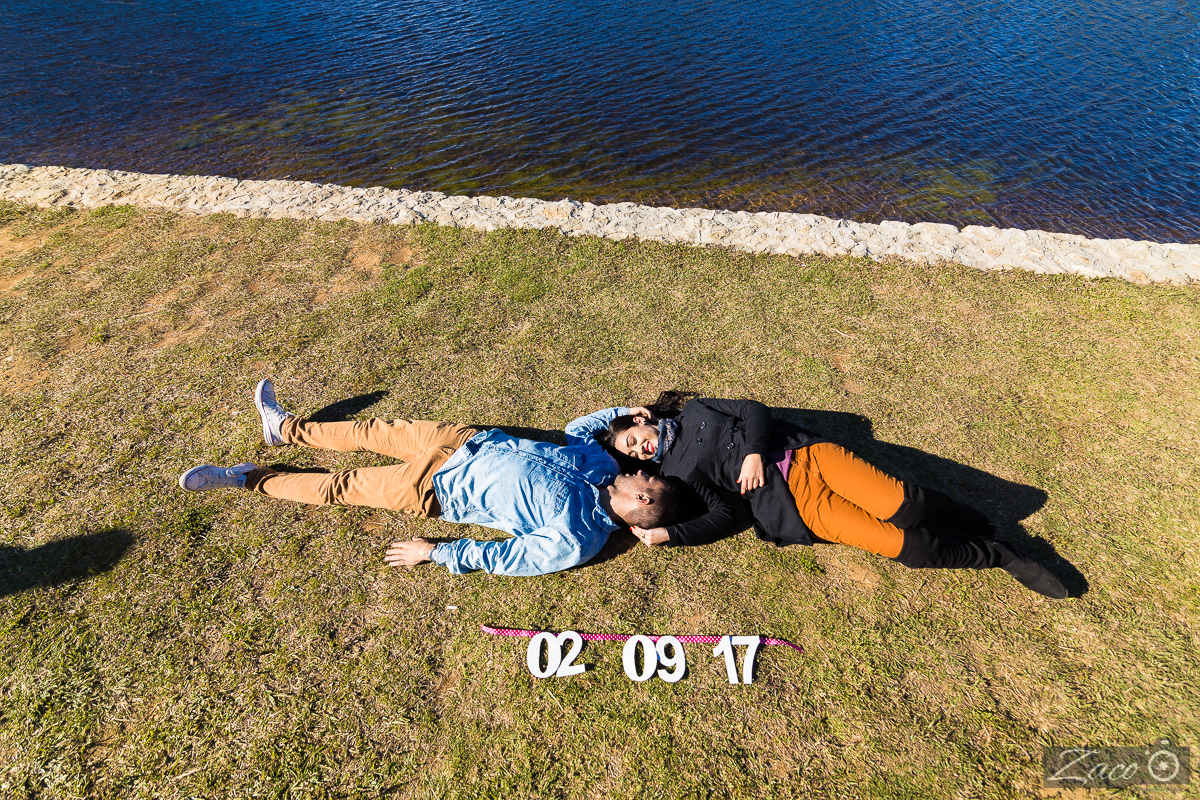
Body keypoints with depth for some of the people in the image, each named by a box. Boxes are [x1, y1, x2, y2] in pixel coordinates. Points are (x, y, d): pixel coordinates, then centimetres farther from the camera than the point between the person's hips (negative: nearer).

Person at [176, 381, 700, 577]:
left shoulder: (575, 543, -25)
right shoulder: (602, 466, -7)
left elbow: (505, 557, -21)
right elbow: (578, 428, 11)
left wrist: (435, 552, -17)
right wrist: (626, 412, 3)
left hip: (441, 490, -6)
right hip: (473, 443, 6)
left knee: (340, 488, 3)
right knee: (375, 432, 16)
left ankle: (248, 480, 27)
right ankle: (284, 428, 41)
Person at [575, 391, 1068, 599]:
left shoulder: (693, 412, 11)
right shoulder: (671, 476, 6)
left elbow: (753, 410, 7)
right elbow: (721, 516, 0)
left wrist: (754, 451, -11)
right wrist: (665, 534, -13)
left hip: (807, 455, 2)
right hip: (796, 507, -1)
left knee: (900, 504, -16)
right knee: (905, 547, -12)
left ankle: (969, 518, 16)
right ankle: (997, 557, 11)